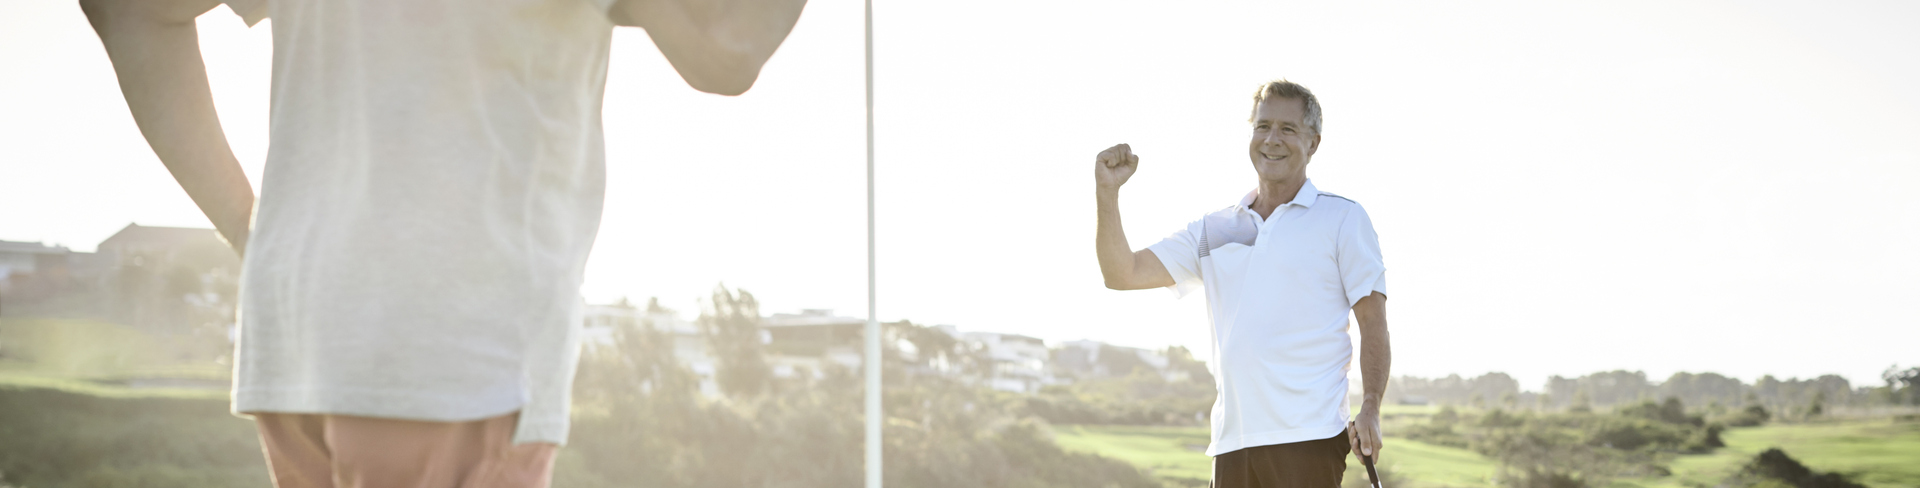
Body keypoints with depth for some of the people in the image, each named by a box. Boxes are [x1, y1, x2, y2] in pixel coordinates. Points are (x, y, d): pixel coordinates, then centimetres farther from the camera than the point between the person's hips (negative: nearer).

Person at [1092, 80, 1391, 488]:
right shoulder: (1213, 229, 16)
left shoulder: (1343, 218, 6)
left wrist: (1370, 409, -12)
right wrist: (1107, 193, -2)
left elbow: (1373, 323, 2)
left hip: (1309, 438, -4)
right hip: (1232, 438, 4)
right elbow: (1122, 274, 12)